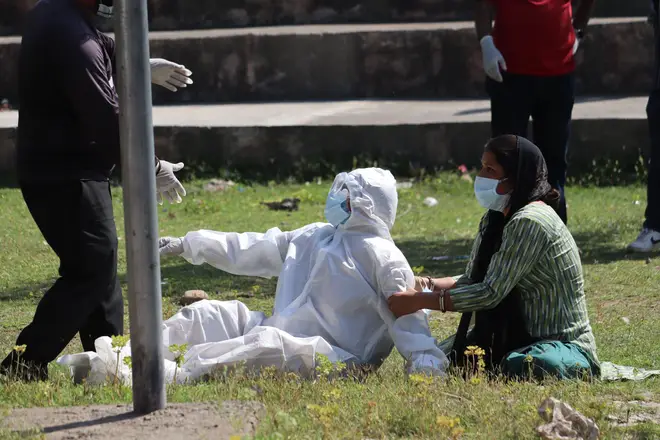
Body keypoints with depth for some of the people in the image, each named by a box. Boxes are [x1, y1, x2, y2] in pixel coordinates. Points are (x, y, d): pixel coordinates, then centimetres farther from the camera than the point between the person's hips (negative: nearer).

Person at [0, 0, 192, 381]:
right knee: (90, 268, -7)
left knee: (100, 264, 18)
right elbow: (107, 121, -23)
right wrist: (151, 168, -12)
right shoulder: (73, 38, -26)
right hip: (67, 175, -10)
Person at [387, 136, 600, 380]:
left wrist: (419, 301, -21)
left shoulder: (530, 222, -22)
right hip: (522, 337, 9)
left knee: (518, 367, -40)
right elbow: (474, 280, 11)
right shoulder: (496, 219, 8)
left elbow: (491, 292, -25)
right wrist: (430, 285, -8)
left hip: (566, 346, -9)